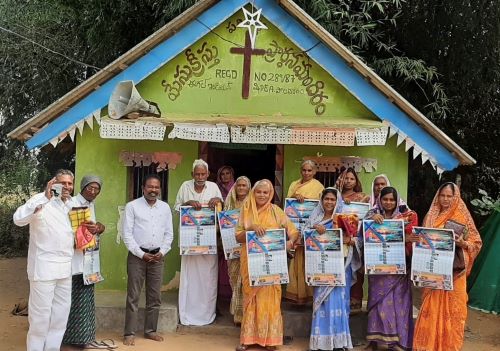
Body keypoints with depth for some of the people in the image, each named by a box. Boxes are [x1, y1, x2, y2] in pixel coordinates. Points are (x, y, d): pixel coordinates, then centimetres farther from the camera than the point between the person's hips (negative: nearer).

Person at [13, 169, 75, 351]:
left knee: (61, 313, 14)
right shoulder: (42, 200, -12)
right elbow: (18, 219, -30)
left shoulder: (71, 204, 10)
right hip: (44, 266, -7)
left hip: (65, 267, 7)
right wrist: (45, 197, -37)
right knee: (41, 314, -1)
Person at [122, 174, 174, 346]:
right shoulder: (132, 206, -3)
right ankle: (129, 333, 7)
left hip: (157, 256, 4)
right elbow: (127, 234, -7)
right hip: (137, 256, -4)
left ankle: (150, 330, 20)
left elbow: (169, 233, 11)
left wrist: (162, 252, -3)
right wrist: (141, 254, -11)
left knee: (155, 297, 9)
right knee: (133, 296, 0)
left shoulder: (165, 207, 9)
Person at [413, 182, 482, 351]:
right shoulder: (431, 216, 9)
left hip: (454, 271, -2)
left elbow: (476, 243, 0)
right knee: (431, 308, 4)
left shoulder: (463, 217, -1)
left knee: (452, 309, 1)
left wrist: (462, 243, -18)